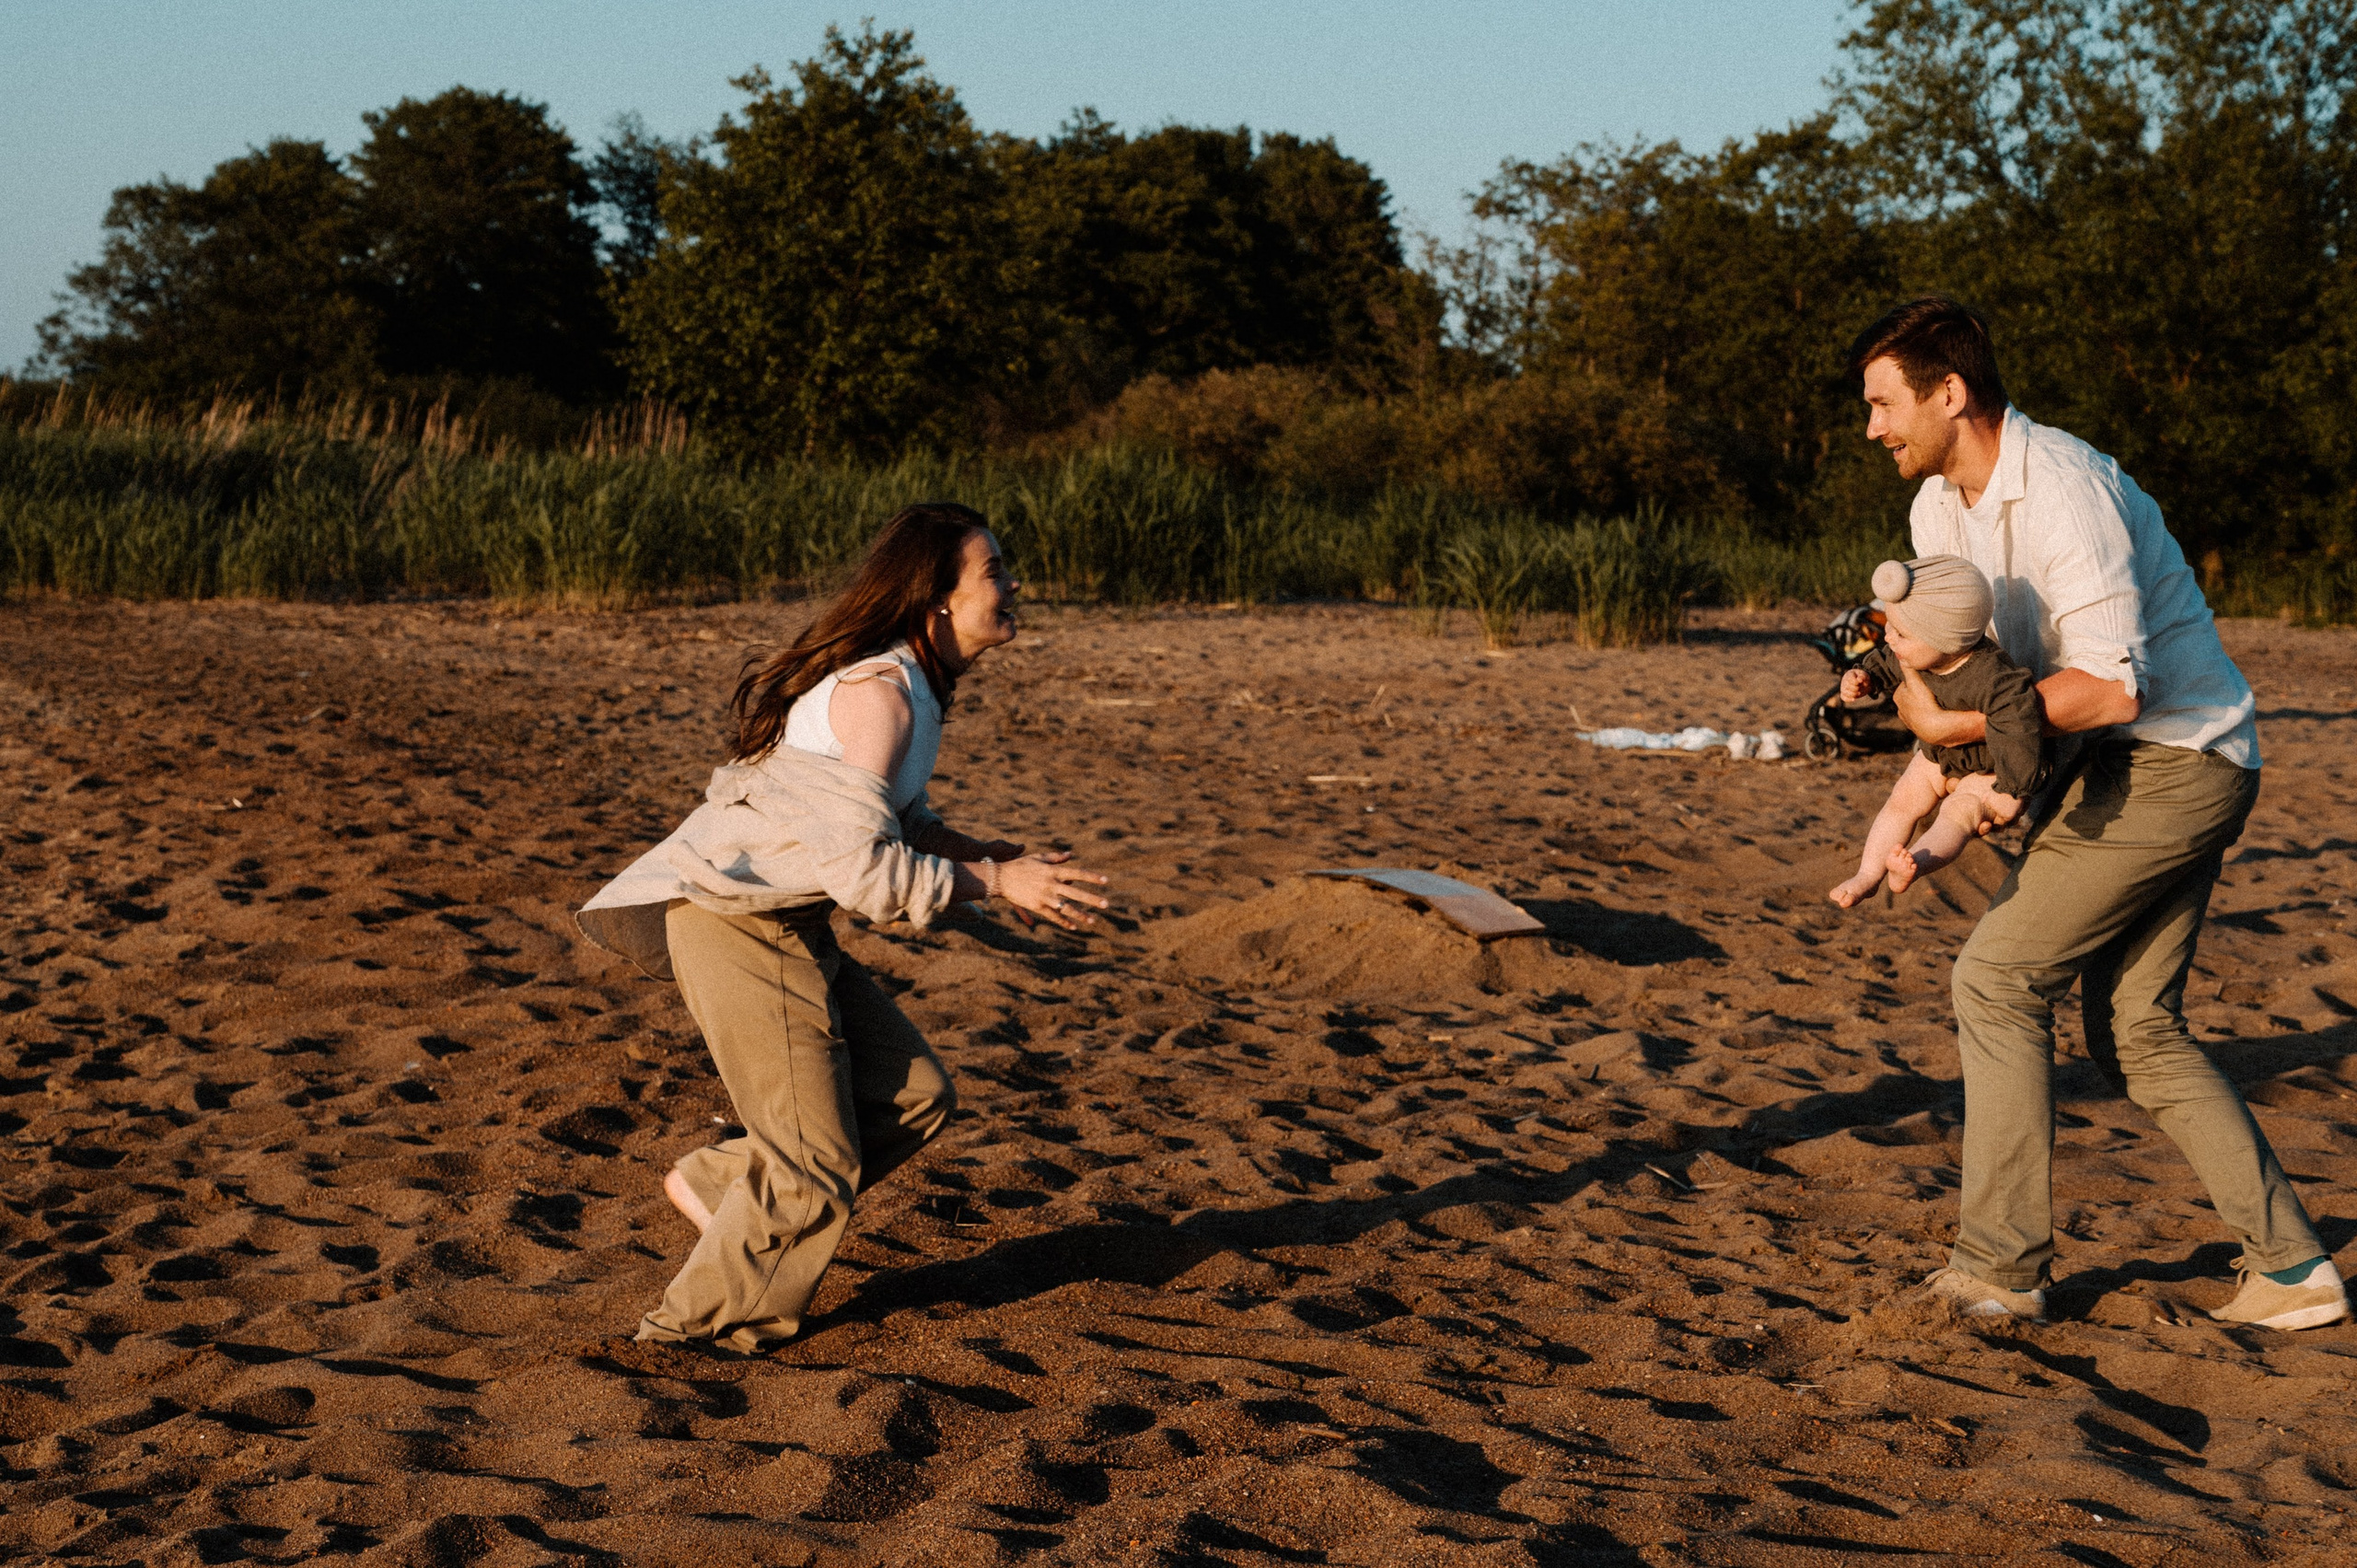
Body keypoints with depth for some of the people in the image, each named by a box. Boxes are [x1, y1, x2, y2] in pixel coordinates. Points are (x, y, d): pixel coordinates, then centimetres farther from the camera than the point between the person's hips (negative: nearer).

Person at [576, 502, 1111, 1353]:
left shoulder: (909, 682, 9)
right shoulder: (879, 694, -22)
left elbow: (885, 817, 21)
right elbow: (859, 866, -26)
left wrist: (972, 852, 6)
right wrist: (998, 882, -19)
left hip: (789, 923, 10)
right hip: (732, 923, -10)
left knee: (916, 1097, 10)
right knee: (817, 1172, -3)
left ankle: (716, 1184, 21)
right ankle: (695, 1333, 14)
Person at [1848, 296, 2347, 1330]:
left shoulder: (2064, 492, -23)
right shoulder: (1941, 506, 7)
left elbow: (2112, 687, -28)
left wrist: (1954, 727, -23)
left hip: (2173, 761, -10)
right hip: (2175, 774, 10)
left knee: (1999, 975, -9)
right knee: (2136, 1028, 9)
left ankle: (2001, 1268, -4)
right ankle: (2291, 1267, 10)